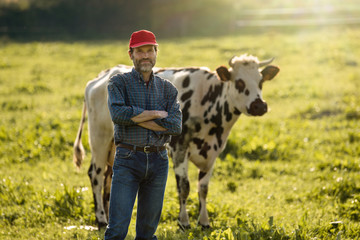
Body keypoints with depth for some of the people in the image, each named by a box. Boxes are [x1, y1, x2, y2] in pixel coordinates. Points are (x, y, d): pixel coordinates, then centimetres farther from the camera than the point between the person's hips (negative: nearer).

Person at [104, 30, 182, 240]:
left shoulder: (168, 89, 9)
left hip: (158, 161, 3)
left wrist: (136, 118, -12)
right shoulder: (119, 83, 1)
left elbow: (175, 126, -7)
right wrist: (155, 114, -13)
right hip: (128, 161, -3)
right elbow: (118, 114, -19)